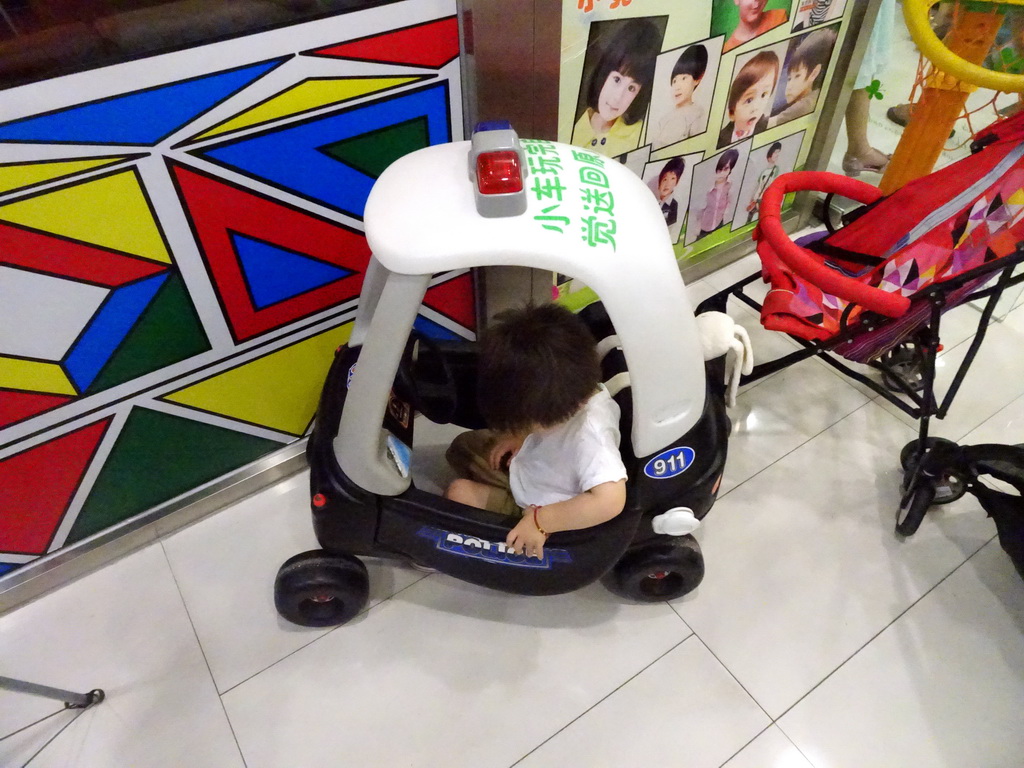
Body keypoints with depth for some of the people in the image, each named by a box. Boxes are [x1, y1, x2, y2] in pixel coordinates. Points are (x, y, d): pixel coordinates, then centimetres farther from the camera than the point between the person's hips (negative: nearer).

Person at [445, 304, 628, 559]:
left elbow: (610, 500, -50)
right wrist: (518, 436, -9)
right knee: (463, 446, 9)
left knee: (459, 493, -15)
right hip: (526, 469, 9)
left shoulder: (589, 433, -40)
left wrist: (539, 521, -42)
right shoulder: (570, 388, -17)